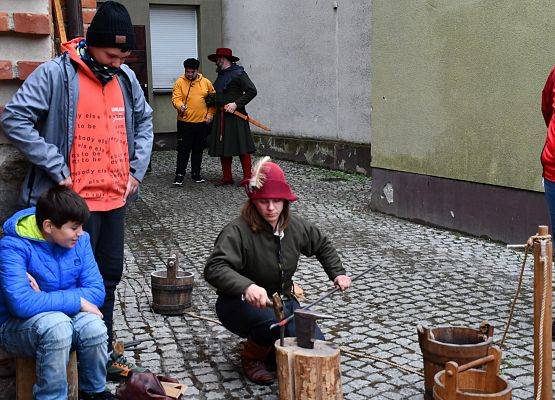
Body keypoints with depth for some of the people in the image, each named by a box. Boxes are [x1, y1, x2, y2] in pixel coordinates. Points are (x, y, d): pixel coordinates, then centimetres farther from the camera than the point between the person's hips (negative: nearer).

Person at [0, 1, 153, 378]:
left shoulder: (126, 77, 8)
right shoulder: (56, 74, -12)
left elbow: (143, 120, 22)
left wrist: (137, 169, 11)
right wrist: (57, 168, -16)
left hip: (116, 197, 6)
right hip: (77, 201, -6)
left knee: (109, 275, 15)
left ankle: (103, 348, 30)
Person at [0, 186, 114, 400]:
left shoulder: (80, 240, -3)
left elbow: (97, 292, -8)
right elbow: (21, 303, -32)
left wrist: (45, 298, -21)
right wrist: (77, 301, -25)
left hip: (65, 317, 4)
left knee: (93, 326, -29)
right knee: (56, 324, -37)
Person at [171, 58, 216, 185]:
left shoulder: (206, 82, 6)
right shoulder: (180, 82, -2)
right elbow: (175, 98, -11)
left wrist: (210, 114, 4)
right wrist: (180, 106, -32)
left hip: (202, 122, 3)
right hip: (185, 122, -3)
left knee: (198, 150, 12)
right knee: (183, 150, -2)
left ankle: (196, 174, 23)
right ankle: (179, 175, 5)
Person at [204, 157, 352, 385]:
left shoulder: (294, 227, -2)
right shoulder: (238, 231, -24)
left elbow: (322, 245, 19)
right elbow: (215, 268, -38)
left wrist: (337, 273, 9)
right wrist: (246, 287, -54)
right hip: (240, 304, -6)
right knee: (274, 320, -38)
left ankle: (269, 345, 20)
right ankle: (251, 357, -4)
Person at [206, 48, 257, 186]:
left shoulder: (238, 73, -6)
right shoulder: (220, 75, 19)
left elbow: (252, 91, -14)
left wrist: (236, 104, -18)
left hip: (235, 116, -8)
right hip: (220, 117, 8)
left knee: (242, 148, -6)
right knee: (222, 148, 8)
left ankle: (247, 178, -2)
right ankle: (227, 177, 15)